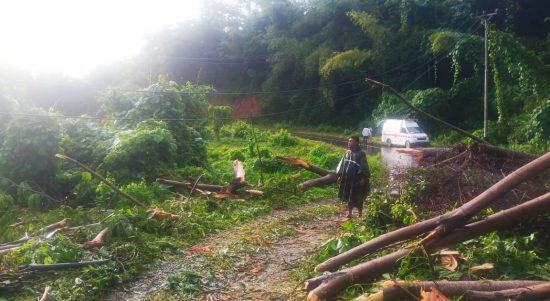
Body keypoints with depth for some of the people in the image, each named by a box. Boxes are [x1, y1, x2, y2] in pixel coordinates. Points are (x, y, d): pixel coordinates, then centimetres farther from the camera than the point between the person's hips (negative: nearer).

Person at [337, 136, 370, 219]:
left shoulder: (361, 153, -10)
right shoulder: (347, 152, 8)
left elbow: (364, 167, -12)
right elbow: (342, 164, 14)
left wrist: (363, 178, -16)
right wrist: (340, 176, 12)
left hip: (356, 180, -6)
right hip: (347, 179, 6)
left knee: (357, 198, 3)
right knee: (349, 197, 13)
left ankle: (360, 214, 18)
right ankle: (349, 213, 24)